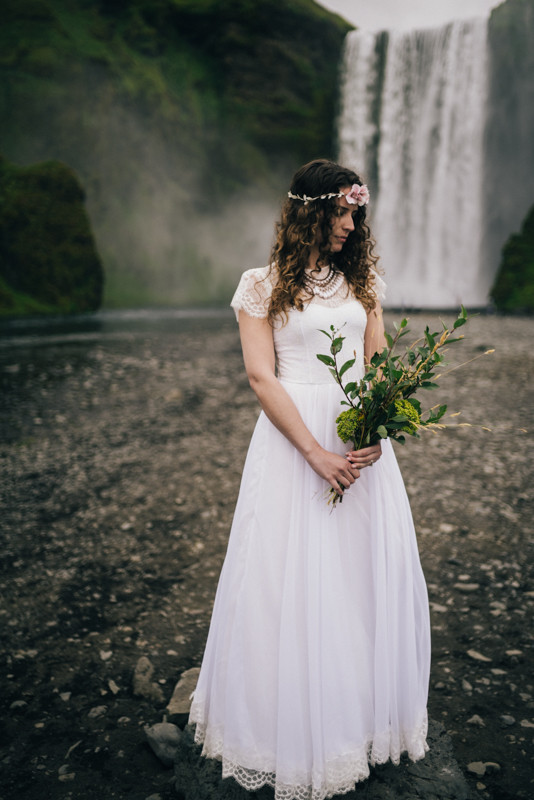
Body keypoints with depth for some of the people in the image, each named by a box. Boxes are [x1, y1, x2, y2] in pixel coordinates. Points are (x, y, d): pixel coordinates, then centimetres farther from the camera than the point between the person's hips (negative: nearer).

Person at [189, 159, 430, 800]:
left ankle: (363, 717, 30)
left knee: (367, 572, 9)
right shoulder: (263, 286, -2)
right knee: (291, 576, 2)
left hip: (362, 438, 4)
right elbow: (261, 377, -9)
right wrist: (316, 453, -16)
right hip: (292, 436, -4)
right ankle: (293, 731, 23)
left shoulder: (362, 279, 11)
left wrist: (377, 433, -10)